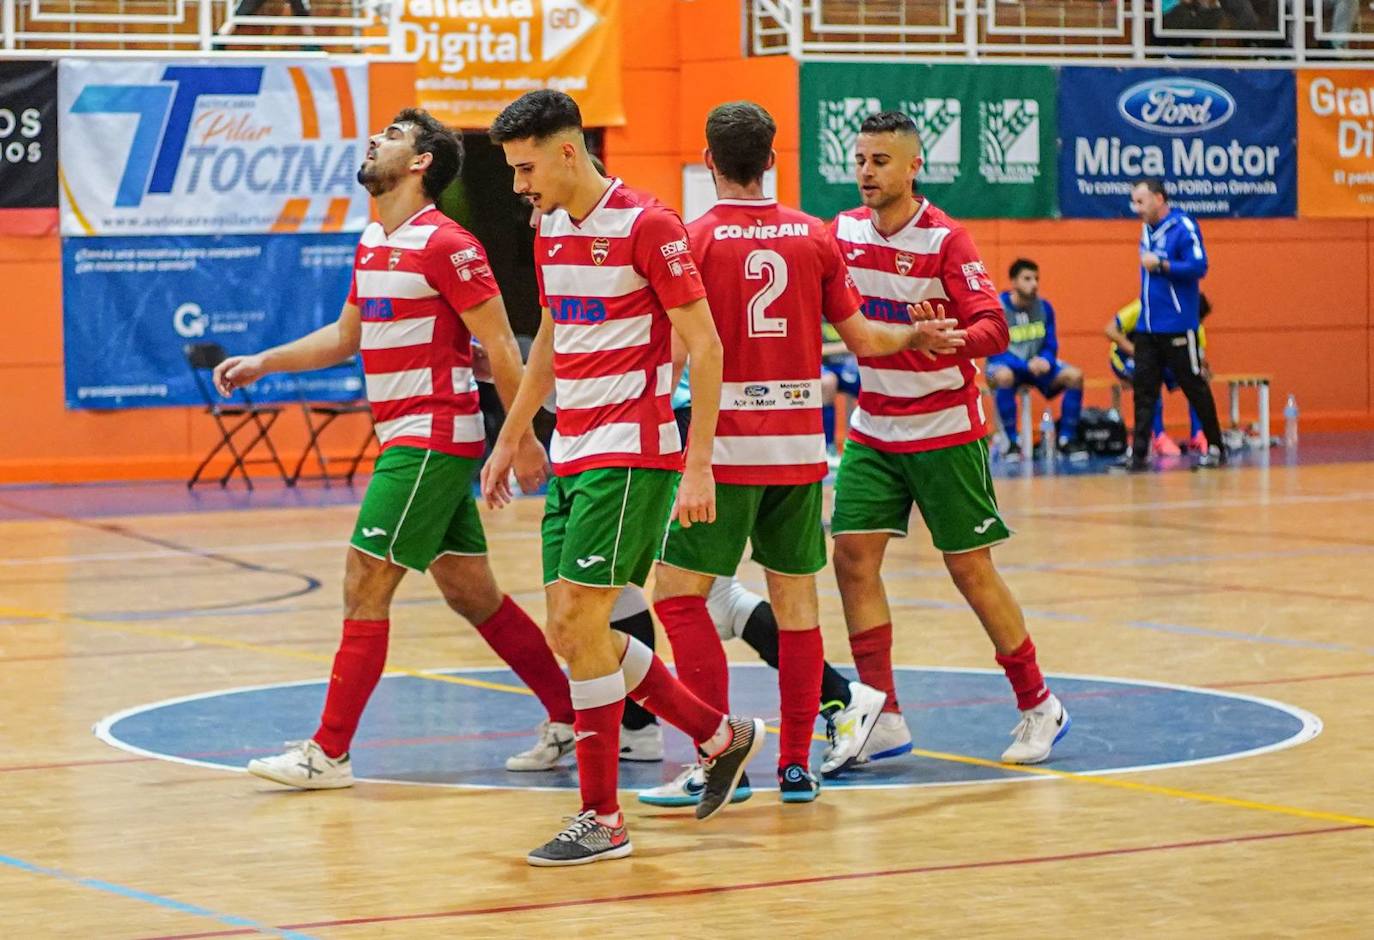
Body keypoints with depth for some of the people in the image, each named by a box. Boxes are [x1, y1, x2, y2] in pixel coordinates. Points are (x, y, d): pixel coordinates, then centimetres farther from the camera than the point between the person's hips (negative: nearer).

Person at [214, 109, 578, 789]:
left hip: (432, 438, -9)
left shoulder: (444, 243, -13)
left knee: (366, 582, -8)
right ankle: (570, 718, 20)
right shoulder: (371, 245, 14)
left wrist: (521, 438, -14)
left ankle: (329, 752, -3)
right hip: (406, 440, 9)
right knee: (469, 592, 12)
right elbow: (346, 335, 27)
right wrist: (262, 363, 19)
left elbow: (498, 343, -14)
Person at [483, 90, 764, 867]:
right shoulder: (550, 229, 12)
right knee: (573, 633, 7)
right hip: (572, 454, 9)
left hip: (630, 456, -9)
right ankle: (722, 736, 23)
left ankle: (602, 819, -2)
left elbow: (706, 346, -13)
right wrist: (511, 440, 26)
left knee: (579, 623, -11)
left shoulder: (645, 225, -13)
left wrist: (699, 465, -17)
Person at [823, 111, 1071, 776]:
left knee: (970, 568, -1)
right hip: (873, 428, 5)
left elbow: (994, 328, -22)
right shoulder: (844, 233, 2)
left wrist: (949, 338, -42)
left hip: (945, 429, -5)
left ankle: (1038, 705, 15)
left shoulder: (945, 240, -14)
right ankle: (883, 716, 0)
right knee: (853, 554, -7)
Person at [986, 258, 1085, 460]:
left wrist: (1045, 361, -22)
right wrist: (1026, 365, -31)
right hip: (1007, 365, -5)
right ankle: (1012, 442, -27)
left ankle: (1067, 439, -8)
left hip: (1036, 363, 5)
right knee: (1004, 376, -40)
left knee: (1075, 375, -19)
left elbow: (1051, 346, 3)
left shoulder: (1044, 307, 0)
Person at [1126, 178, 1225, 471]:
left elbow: (1198, 266, -20)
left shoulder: (1183, 227, -12)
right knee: (1143, 389, 3)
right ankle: (1139, 453, 3)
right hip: (1147, 326, 8)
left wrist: (1160, 265, -22)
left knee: (1194, 386, 2)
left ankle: (1216, 448, 13)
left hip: (1177, 326, -7)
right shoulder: (1147, 229, 13)